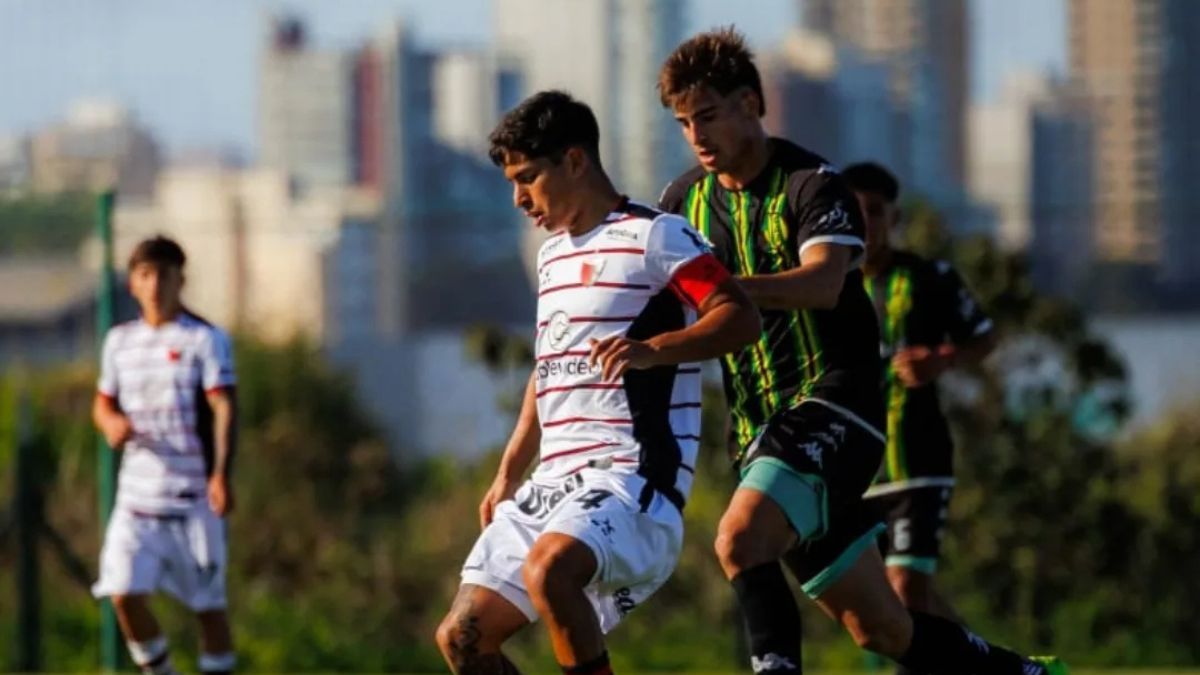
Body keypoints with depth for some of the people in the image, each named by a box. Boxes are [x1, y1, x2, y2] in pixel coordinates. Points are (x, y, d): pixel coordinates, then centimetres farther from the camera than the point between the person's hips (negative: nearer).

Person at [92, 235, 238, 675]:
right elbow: (103, 402, 22)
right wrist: (110, 421, -3)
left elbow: (223, 407, -11)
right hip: (138, 491, 4)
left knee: (208, 601, 2)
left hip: (193, 495, -4)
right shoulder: (119, 341, 12)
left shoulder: (204, 339, -3)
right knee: (124, 593, -8)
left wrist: (221, 474, -24)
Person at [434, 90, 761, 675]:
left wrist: (653, 350, -32)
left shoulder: (654, 237, -6)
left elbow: (741, 317, -17)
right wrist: (509, 473, 28)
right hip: (554, 485, 9)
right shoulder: (553, 253, 20)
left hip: (631, 477, -9)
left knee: (548, 569, -36)